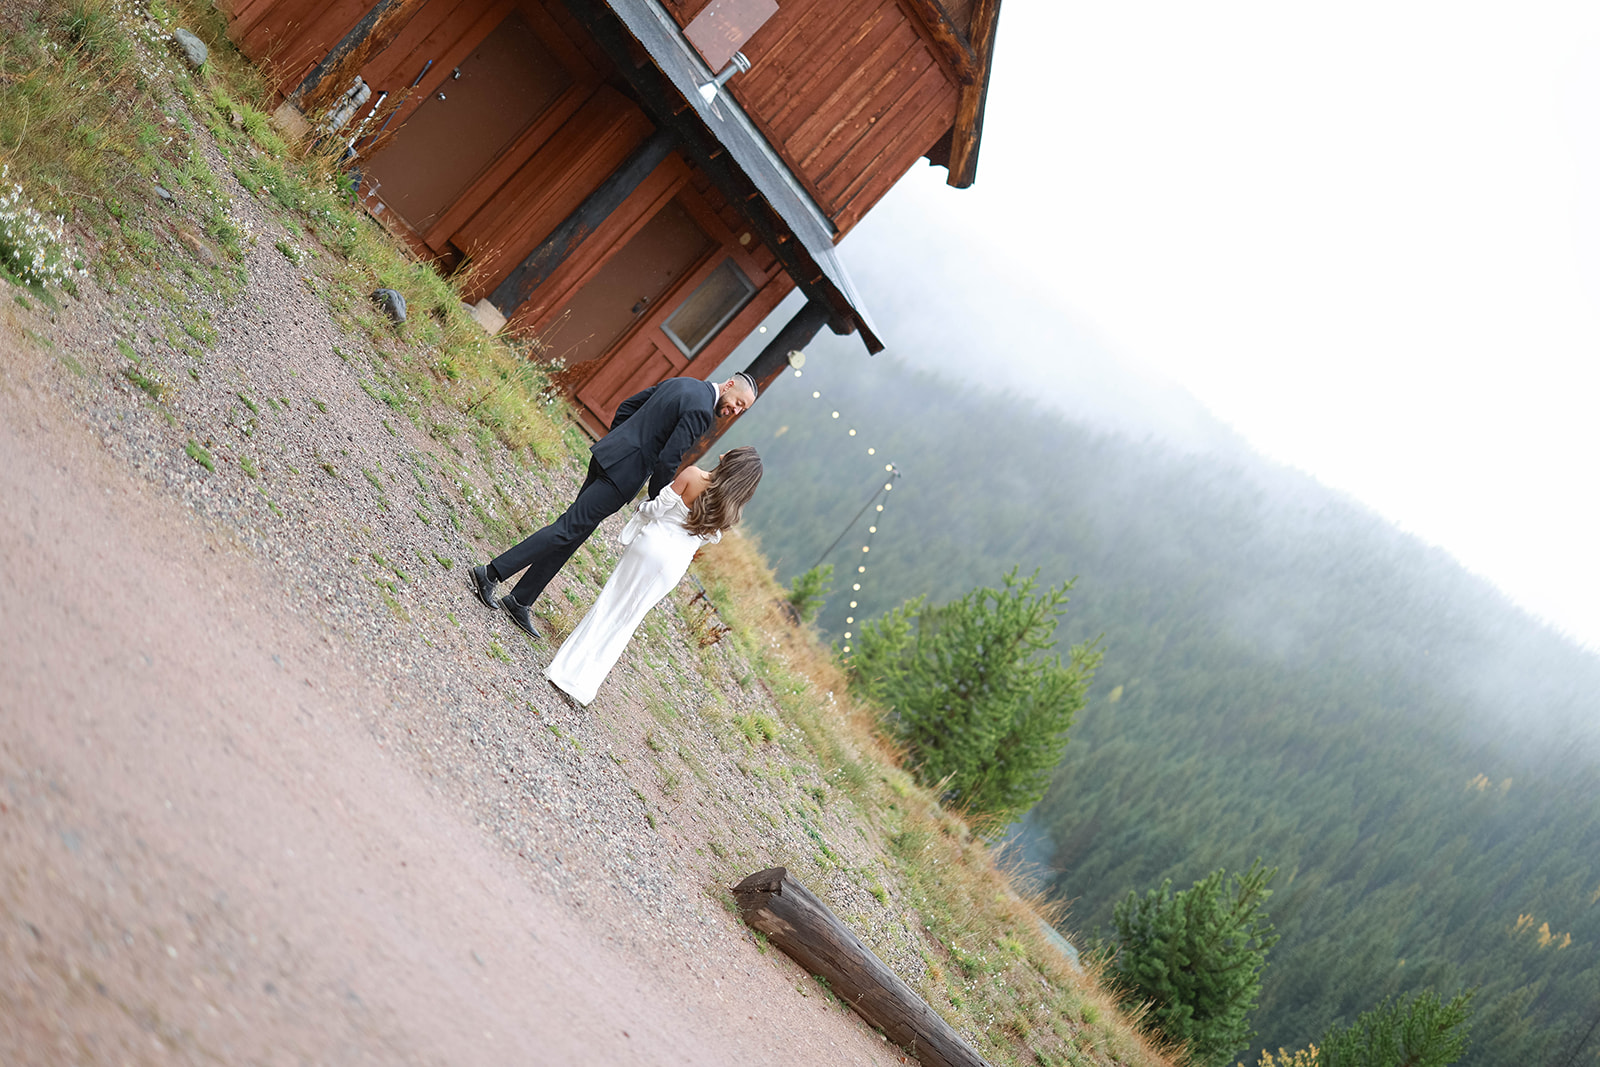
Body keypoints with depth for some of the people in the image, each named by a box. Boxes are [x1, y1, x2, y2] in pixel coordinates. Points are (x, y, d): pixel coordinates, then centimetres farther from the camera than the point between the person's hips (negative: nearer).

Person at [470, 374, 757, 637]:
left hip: (608, 455, 9)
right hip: (623, 472, -9)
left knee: (572, 537, 11)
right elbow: (668, 459, -19)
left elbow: (627, 406, 20)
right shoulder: (700, 410, -16)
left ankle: (519, 601, 13)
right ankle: (492, 573, -6)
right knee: (569, 528, -5)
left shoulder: (678, 384, 14)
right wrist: (656, 504, -6)